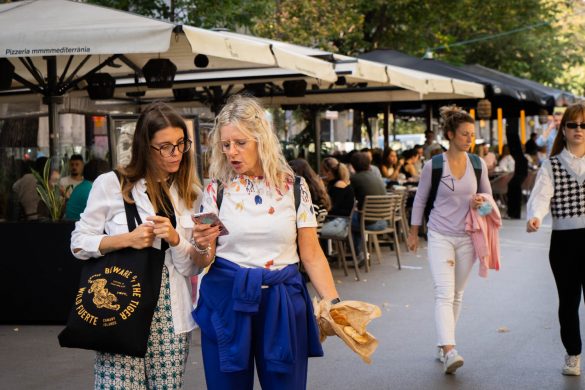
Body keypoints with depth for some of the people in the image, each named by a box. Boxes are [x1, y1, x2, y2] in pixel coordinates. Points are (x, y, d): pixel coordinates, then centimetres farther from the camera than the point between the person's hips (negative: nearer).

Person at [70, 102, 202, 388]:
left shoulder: (190, 193, 10)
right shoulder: (111, 184, -1)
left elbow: (194, 267, 7)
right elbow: (79, 243, 1)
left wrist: (175, 239, -12)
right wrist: (126, 239, -13)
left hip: (171, 312, 3)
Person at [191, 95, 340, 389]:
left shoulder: (294, 187, 1)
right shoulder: (217, 190, 1)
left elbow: (312, 255, 2)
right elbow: (203, 263, 2)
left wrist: (334, 303, -10)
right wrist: (202, 247, -20)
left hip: (282, 302, 0)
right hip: (226, 301, 0)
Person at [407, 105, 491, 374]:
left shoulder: (478, 164, 3)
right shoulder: (433, 166, -6)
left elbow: (488, 193, 18)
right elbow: (420, 200, 5)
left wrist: (481, 201, -6)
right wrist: (413, 233, 9)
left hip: (467, 237, 4)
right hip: (440, 236, -4)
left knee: (457, 295, 11)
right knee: (444, 294, -16)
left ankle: (442, 346, 24)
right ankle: (449, 351, -26)